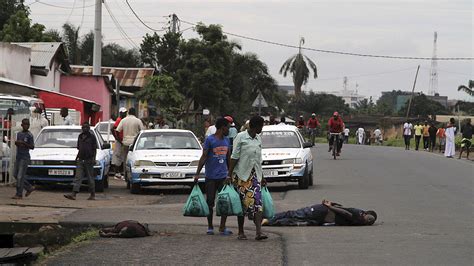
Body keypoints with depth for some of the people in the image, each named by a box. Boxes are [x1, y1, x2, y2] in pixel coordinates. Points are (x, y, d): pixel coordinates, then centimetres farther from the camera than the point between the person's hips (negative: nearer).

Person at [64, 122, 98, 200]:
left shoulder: (92, 137, -2)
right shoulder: (80, 137, 14)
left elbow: (94, 149, -3)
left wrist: (94, 159, -12)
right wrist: (77, 157, 16)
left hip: (89, 160, -5)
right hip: (81, 160, 5)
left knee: (90, 178, 2)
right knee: (78, 178, -4)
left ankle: (92, 195, 11)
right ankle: (73, 194, -11)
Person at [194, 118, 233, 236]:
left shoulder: (226, 140, 11)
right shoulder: (209, 140, -6)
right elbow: (203, 157, -6)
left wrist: (230, 173, 20)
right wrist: (197, 174, -10)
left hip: (224, 176, 5)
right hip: (211, 176, -5)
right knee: (210, 202, 3)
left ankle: (222, 227, 3)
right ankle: (210, 227, 14)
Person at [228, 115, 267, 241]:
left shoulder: (258, 138, 14)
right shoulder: (241, 137, -5)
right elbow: (234, 157, -7)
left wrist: (262, 177, 22)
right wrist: (229, 175, -11)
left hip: (255, 174, 5)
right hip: (242, 174, -5)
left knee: (257, 202, -8)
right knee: (242, 203, 1)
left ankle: (259, 231, -16)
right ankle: (241, 232, 10)